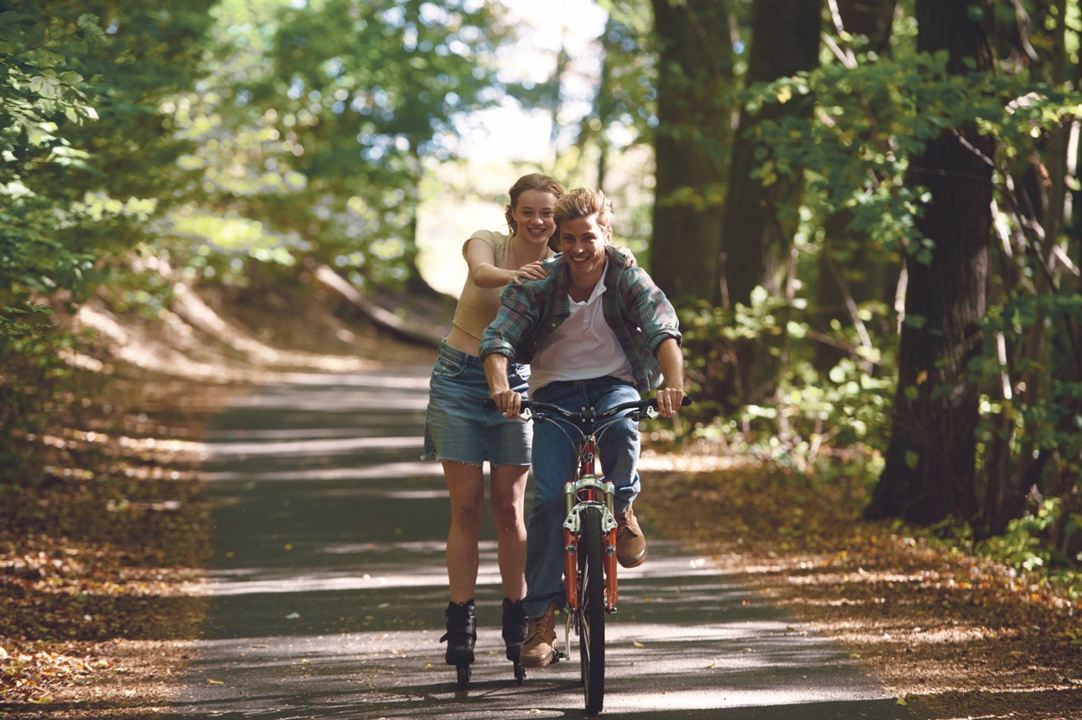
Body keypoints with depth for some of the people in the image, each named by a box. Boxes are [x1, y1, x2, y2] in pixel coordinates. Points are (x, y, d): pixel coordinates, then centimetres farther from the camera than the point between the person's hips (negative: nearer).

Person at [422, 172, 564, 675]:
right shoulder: (487, 243, -11)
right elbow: (481, 272, -35)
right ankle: (461, 624, 1)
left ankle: (517, 621, 11)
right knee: (466, 507, -2)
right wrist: (513, 275, -58)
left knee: (509, 507, 2)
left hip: (516, 384, 1)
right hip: (459, 381, -1)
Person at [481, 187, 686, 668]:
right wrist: (500, 386, -45)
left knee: (621, 427, -37)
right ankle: (541, 618, -8)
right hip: (555, 389, 0)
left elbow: (663, 331, -28)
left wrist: (673, 385, -48)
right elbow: (498, 339, -23)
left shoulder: (628, 278, -14)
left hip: (614, 384, 0)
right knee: (549, 497, -15)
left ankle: (621, 509, -6)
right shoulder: (539, 283, -14)